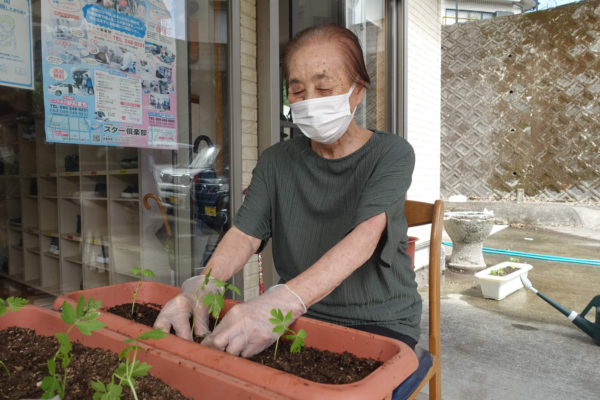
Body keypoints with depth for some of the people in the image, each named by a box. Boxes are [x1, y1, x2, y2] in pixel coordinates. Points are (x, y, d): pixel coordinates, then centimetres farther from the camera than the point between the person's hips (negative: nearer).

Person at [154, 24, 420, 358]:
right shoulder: (276, 162, 5)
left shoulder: (392, 153, -7)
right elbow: (244, 234, -7)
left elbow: (365, 237, -24)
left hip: (381, 323, -2)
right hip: (301, 318, 3)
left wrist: (283, 300, -40)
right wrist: (203, 286, -29)